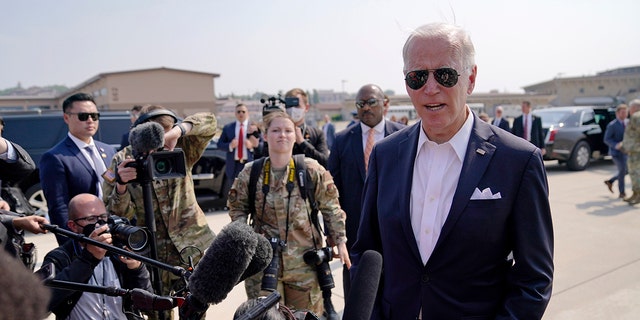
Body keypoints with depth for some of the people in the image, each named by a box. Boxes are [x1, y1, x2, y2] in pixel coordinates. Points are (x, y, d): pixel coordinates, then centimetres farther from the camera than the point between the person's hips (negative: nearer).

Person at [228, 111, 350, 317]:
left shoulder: (311, 170, -6)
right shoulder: (251, 172, -3)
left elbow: (330, 207, 1)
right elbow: (237, 207, 10)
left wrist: (340, 241, -1)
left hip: (304, 260, 0)